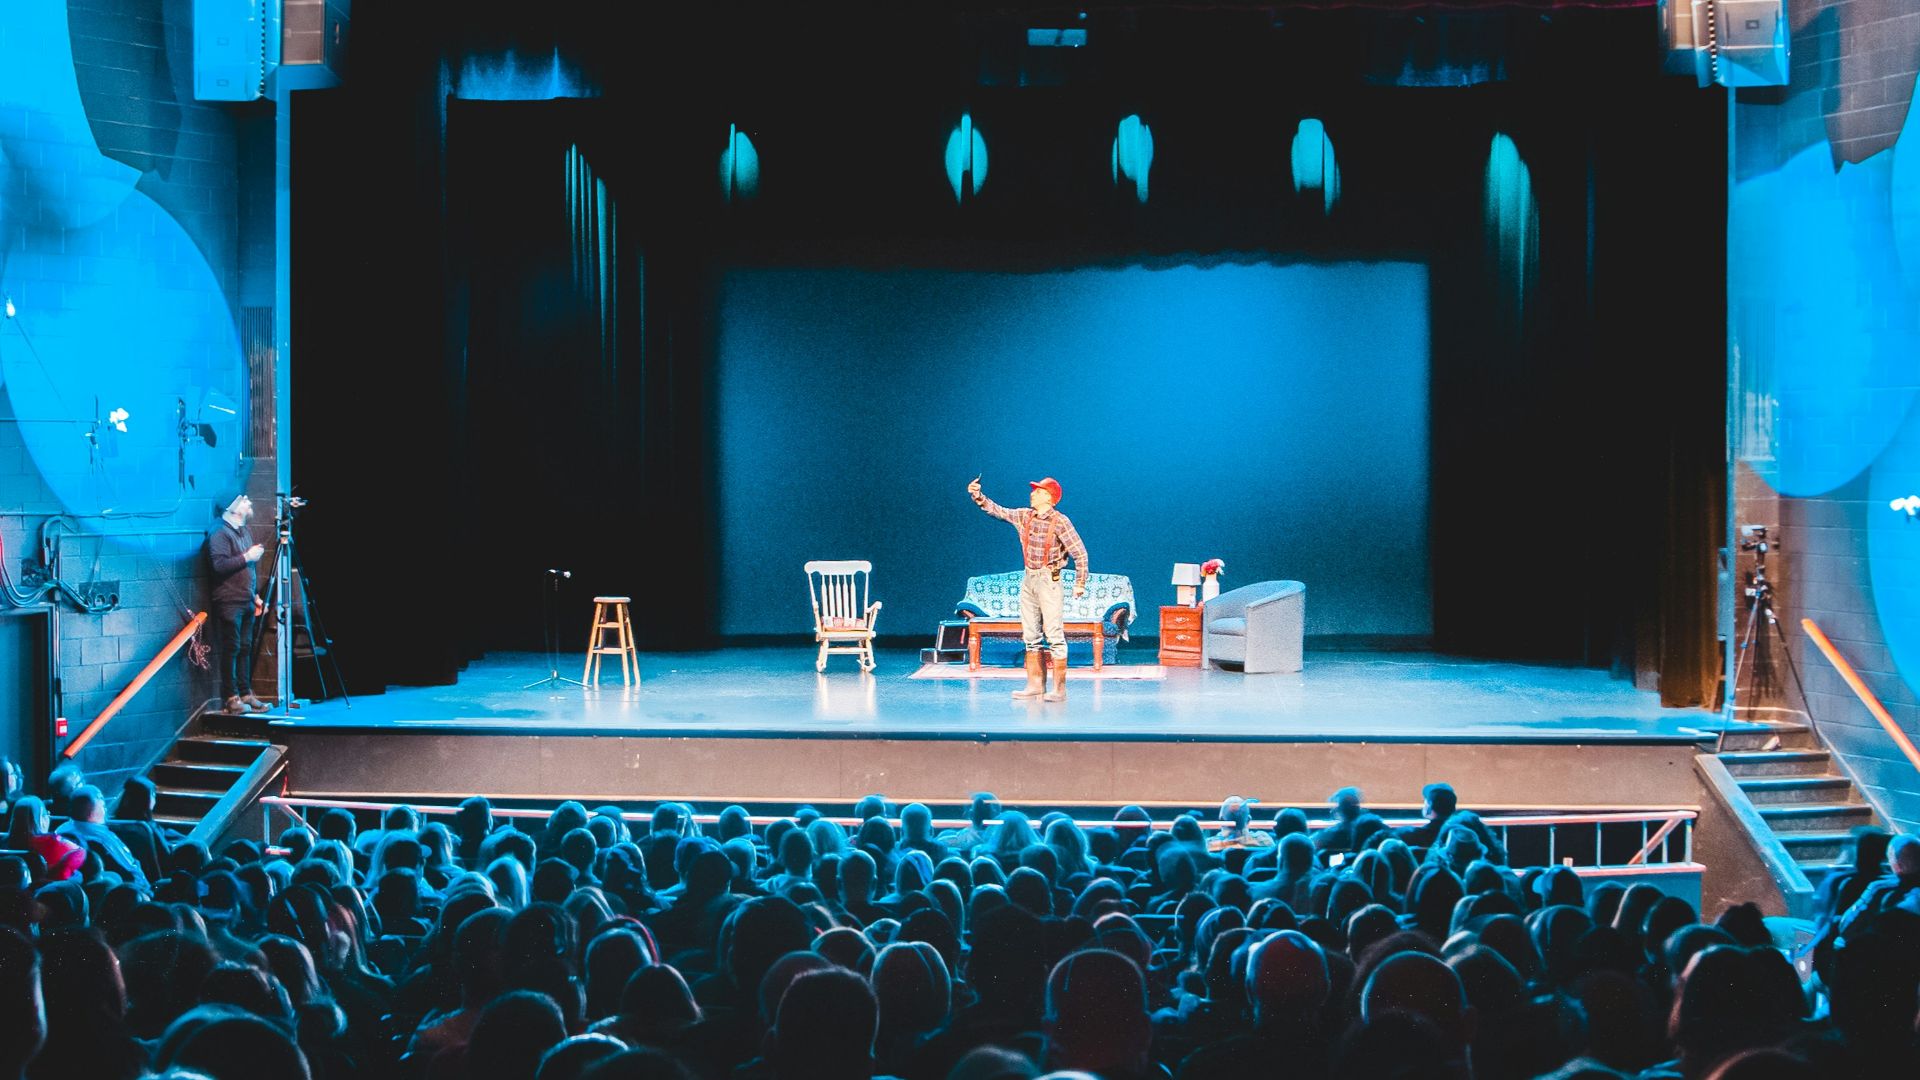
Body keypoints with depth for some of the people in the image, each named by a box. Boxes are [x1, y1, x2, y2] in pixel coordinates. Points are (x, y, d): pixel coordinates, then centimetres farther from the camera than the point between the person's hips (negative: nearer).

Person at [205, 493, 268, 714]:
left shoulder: (245, 532, 19)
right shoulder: (220, 533, -9)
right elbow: (220, 565, -21)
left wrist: (257, 596, 20)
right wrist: (246, 557, -17)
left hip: (246, 602, 8)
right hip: (229, 602, -8)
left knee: (245, 649, 9)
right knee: (230, 649, -6)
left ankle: (245, 694, 13)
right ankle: (231, 698, -3)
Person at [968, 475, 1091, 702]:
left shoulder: (1059, 522, -11)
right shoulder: (1024, 516, 8)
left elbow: (1080, 553, -10)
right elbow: (997, 510, 13)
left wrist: (1080, 583, -11)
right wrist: (978, 497, -1)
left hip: (1048, 579, -7)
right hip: (1028, 579, 7)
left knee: (1054, 634, -7)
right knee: (1031, 634, 9)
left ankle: (1059, 688, -7)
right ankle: (1035, 684, 15)